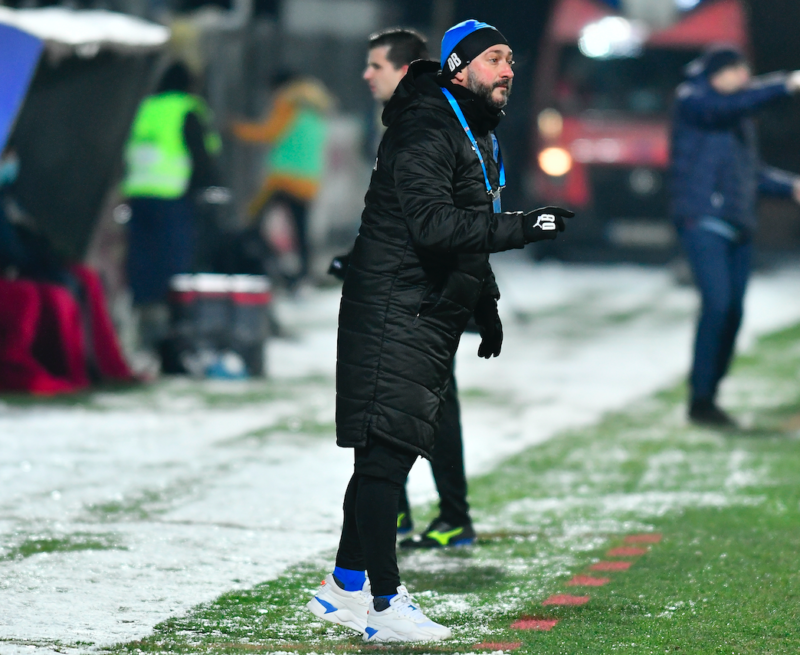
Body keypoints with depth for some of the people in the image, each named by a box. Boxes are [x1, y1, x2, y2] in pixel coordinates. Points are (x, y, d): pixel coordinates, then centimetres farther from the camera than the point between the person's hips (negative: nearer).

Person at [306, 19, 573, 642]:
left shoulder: (476, 136, 18)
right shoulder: (424, 132, -15)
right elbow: (432, 224, -27)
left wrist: (485, 305, 24)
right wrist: (519, 227, -30)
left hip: (433, 322, 10)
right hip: (394, 315, -10)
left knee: (386, 454, 14)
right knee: (384, 452, -10)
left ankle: (346, 588, 22)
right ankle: (384, 604, -12)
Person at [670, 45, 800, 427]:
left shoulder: (740, 118, 23)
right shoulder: (692, 101, 0)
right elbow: (731, 104, -19)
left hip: (737, 224, 8)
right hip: (703, 220, -8)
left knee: (733, 310, 2)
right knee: (717, 303, -18)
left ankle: (710, 395, 9)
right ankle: (700, 399, -14)